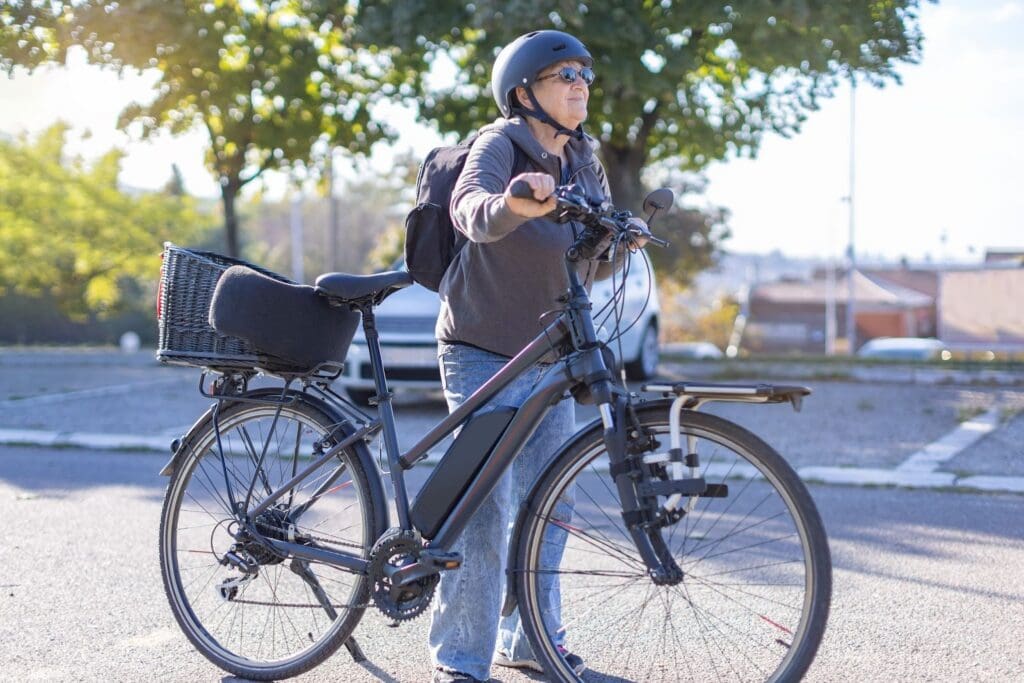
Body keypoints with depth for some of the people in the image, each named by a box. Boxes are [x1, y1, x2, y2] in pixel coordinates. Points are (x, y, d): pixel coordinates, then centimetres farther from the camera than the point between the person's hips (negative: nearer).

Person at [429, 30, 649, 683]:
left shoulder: (586, 164, 9)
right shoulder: (500, 145, -12)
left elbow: (593, 267, 12)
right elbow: (469, 207, -35)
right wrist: (511, 206, -55)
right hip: (484, 354, -7)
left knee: (549, 503, 10)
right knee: (485, 506, -8)